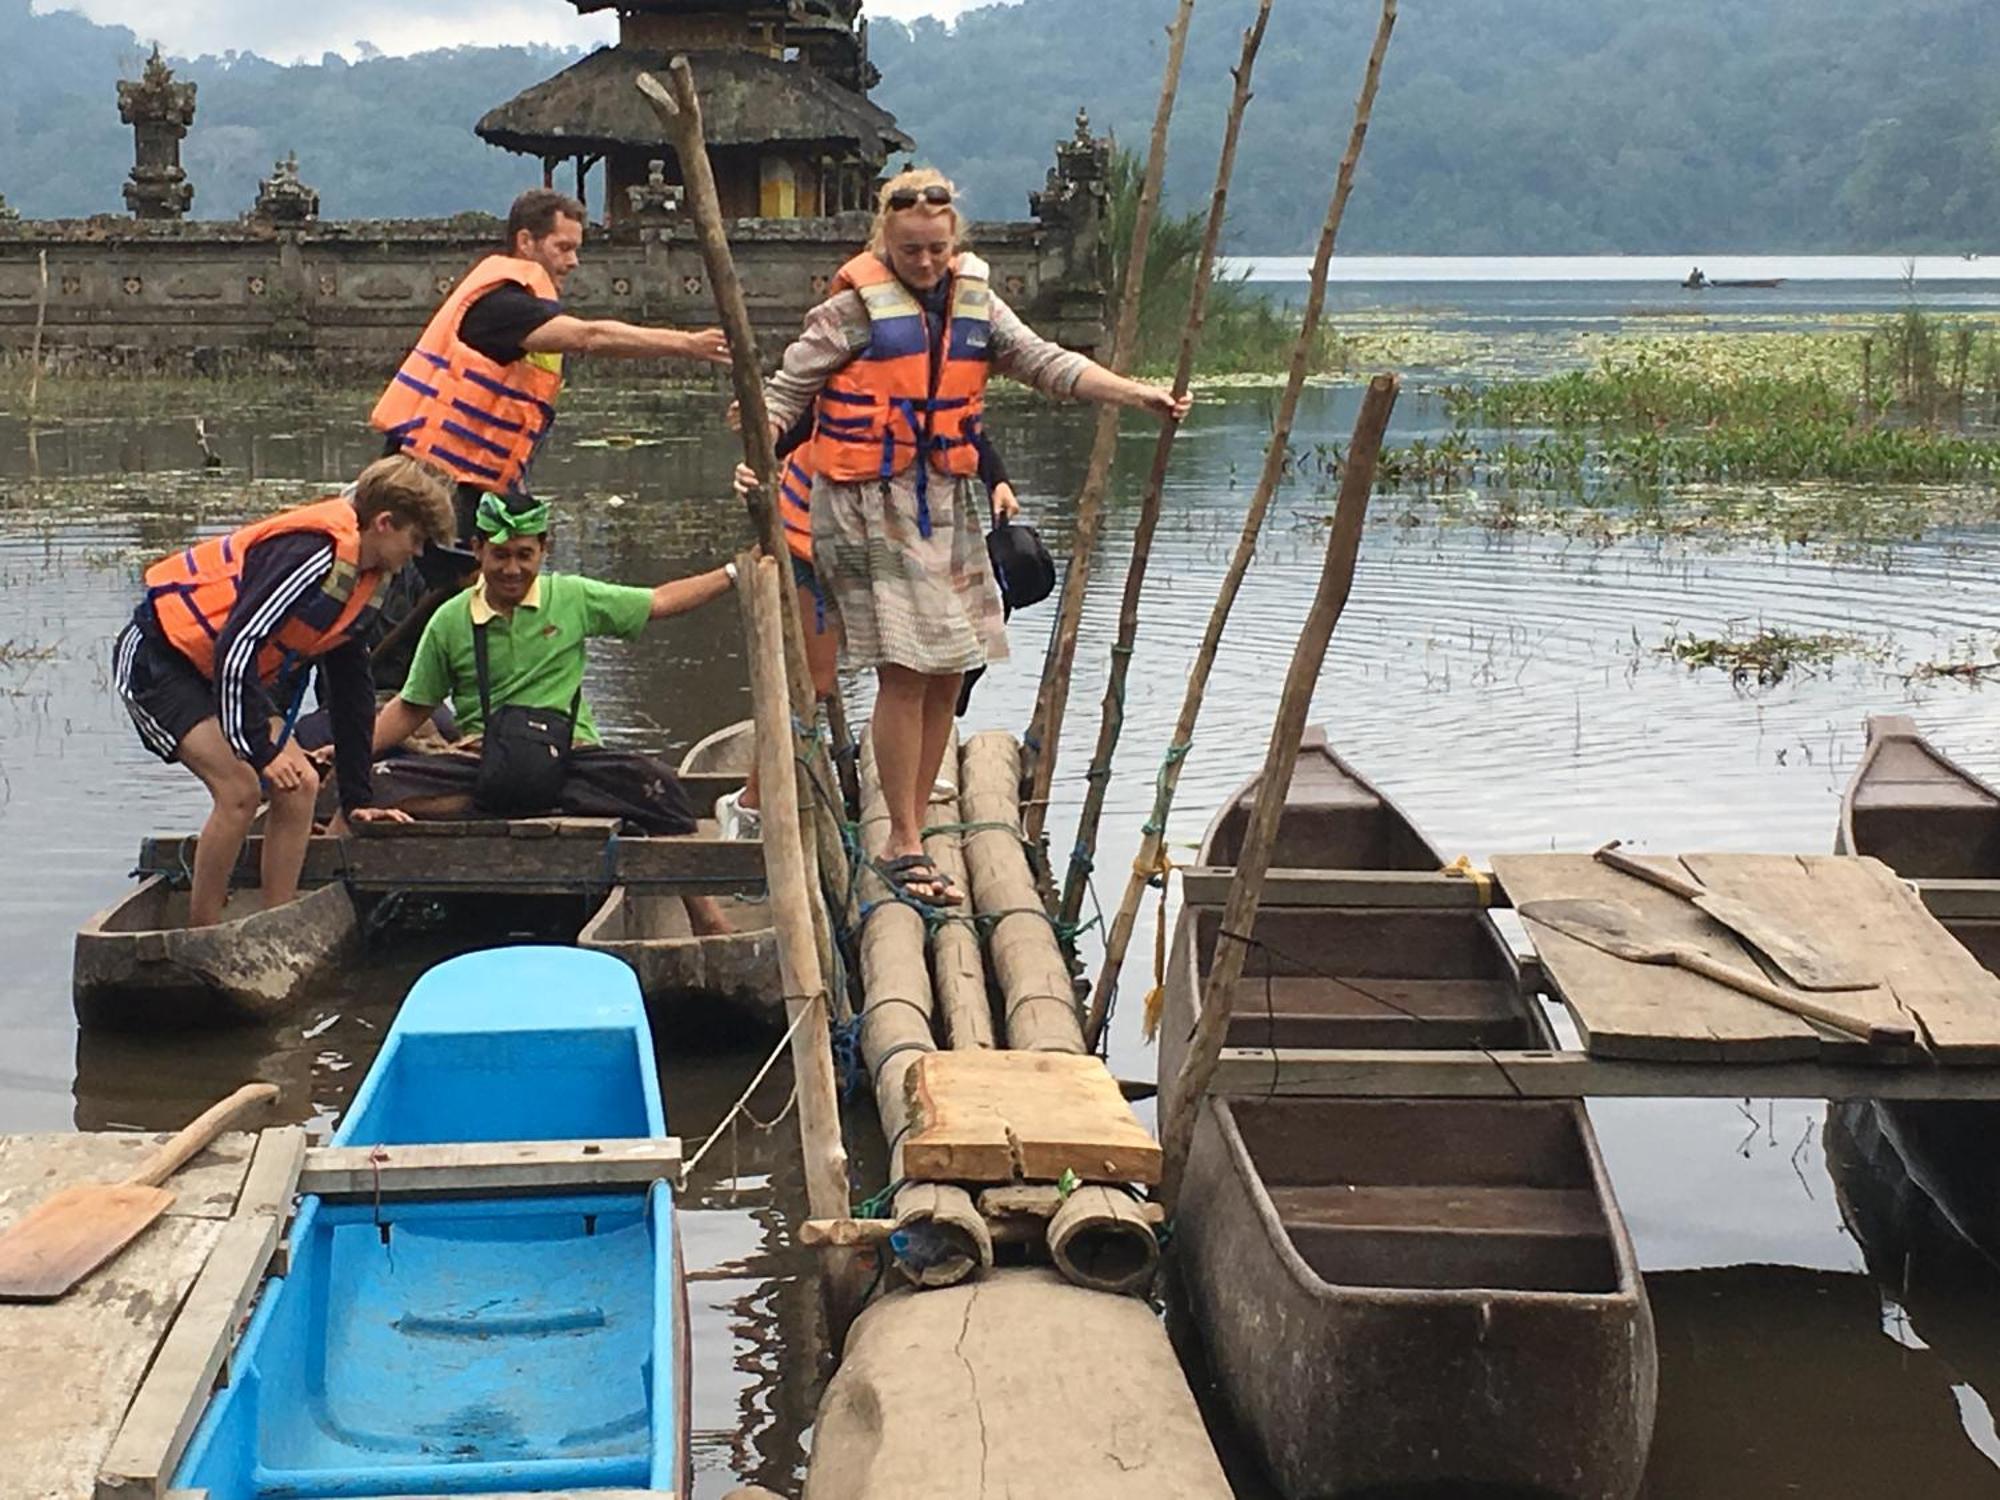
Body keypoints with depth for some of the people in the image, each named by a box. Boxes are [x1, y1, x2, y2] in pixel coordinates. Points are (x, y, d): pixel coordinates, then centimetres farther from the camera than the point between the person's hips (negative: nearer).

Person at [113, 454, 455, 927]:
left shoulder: (363, 576, 6)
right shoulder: (313, 552, -26)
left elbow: (351, 692, 15)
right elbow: (235, 648, -31)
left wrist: (357, 799, 15)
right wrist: (261, 749, -25)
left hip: (219, 672, 10)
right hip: (154, 658, -10)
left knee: (300, 786, -1)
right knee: (240, 787, -21)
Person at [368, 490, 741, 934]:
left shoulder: (574, 598, 7)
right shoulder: (450, 621, 6)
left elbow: (661, 601, 14)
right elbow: (410, 710, 13)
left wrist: (733, 573, 8)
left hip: (569, 759, 0)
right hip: (482, 761, 0)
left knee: (654, 783, -30)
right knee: (379, 785, -28)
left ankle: (709, 924, -23)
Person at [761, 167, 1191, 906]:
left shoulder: (974, 303, 9)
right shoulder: (854, 308, -6)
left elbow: (1046, 362, 4)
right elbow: (785, 391, -4)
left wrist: (1137, 394, -7)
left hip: (946, 504, 6)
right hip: (869, 505, -6)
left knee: (946, 673, 7)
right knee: (905, 671, -9)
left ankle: (910, 838, 17)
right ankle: (904, 846, 1)